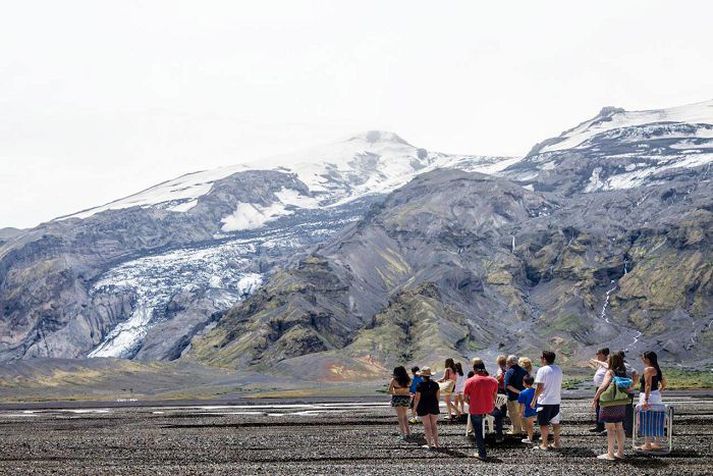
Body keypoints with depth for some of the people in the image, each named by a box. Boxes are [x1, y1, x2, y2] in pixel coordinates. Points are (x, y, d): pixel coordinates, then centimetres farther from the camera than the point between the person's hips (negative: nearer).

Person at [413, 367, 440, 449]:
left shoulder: (420, 386, -15)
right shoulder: (435, 384, -3)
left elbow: (417, 398, -12)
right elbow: (438, 396, 4)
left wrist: (415, 408, 1)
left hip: (423, 408, -4)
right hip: (434, 407, 4)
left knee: (427, 426, 5)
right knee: (434, 425, 15)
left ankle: (430, 444, 8)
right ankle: (436, 443, 16)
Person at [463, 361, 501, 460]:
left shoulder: (470, 381, -9)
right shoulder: (493, 380, -3)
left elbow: (466, 397, -4)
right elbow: (495, 395, 7)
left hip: (475, 410, -2)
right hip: (489, 409, 2)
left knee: (478, 432, 11)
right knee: (498, 414, 35)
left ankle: (482, 454, 15)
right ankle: (499, 435, 35)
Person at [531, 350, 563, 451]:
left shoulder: (542, 370, -15)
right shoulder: (558, 369, 7)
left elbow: (540, 387, -17)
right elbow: (559, 385, 14)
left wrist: (534, 400, -9)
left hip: (544, 401, -7)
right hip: (556, 400, 7)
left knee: (543, 423, 2)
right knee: (555, 422, 15)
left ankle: (544, 444, 4)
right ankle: (557, 443, 19)